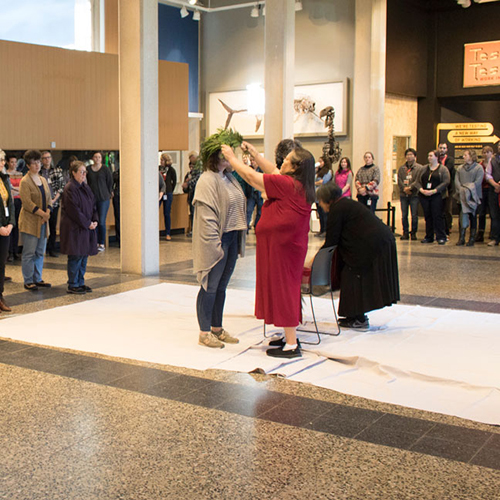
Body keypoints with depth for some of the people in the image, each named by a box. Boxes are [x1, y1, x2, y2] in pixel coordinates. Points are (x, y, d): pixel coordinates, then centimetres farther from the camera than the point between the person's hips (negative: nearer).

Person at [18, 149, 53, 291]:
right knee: (29, 253, -3)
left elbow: (49, 198, 14)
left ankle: (37, 279, 20)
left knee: (40, 252, 11)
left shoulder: (43, 180, 14)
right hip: (30, 222, -7)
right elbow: (27, 203, -16)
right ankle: (28, 281, 4)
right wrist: (42, 214, -16)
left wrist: (47, 213, -3)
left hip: (43, 222, 7)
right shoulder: (25, 181, -9)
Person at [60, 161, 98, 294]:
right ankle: (73, 285, 5)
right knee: (76, 256, -4)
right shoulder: (70, 188, -13)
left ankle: (80, 282, 20)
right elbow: (73, 210, -18)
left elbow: (92, 205, 15)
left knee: (84, 255, 11)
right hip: (74, 227, -8)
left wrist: (95, 220, -1)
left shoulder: (85, 187, 13)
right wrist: (87, 223, -16)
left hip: (86, 227, 8)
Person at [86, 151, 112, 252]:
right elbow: (86, 183, 12)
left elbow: (110, 182, 5)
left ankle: (102, 244, 6)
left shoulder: (105, 169, 0)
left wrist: (108, 194, 6)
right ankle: (96, 242, 14)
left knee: (101, 222, -4)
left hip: (103, 199, -2)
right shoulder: (88, 169, 5)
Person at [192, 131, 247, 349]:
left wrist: (240, 239, 12)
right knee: (210, 286, 0)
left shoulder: (229, 178, 13)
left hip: (231, 239, 8)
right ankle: (204, 333, 9)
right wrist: (214, 244, -21)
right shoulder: (207, 180, -13)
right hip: (217, 240, -8)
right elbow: (206, 215, -18)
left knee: (221, 286, 15)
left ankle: (217, 329, 25)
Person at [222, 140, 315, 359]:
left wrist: (232, 157, 1)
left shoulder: (286, 184, -19)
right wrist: (254, 153, 25)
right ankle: (290, 337, 26)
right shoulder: (299, 185, 7)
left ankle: (291, 345, 2)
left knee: (283, 290, -3)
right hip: (290, 244, 9)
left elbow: (251, 176, -12)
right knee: (287, 290, 16)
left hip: (282, 246, -9)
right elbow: (272, 170, 22)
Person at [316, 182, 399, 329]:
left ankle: (359, 320, 5)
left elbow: (331, 241, -9)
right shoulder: (347, 204, 22)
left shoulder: (337, 209, -8)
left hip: (370, 244, -10)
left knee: (354, 277, 0)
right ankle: (359, 316, 25)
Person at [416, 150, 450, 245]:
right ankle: (429, 237, 12)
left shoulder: (443, 169, 2)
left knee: (437, 216, -8)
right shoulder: (423, 169, 15)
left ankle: (441, 237, -5)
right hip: (424, 196, 4)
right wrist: (422, 190, -9)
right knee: (427, 216, 6)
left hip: (437, 196, -4)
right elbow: (418, 182, 11)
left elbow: (446, 182, -9)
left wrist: (433, 191, -17)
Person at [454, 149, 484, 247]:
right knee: (462, 216, 0)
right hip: (462, 196, 4)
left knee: (472, 216, -1)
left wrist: (467, 189, -17)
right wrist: (461, 189, -11)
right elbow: (456, 181, 7)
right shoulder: (460, 168, 16)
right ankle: (461, 238, 0)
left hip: (473, 196, -4)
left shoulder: (479, 168, 3)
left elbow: (478, 182, -8)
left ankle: (472, 238, 2)